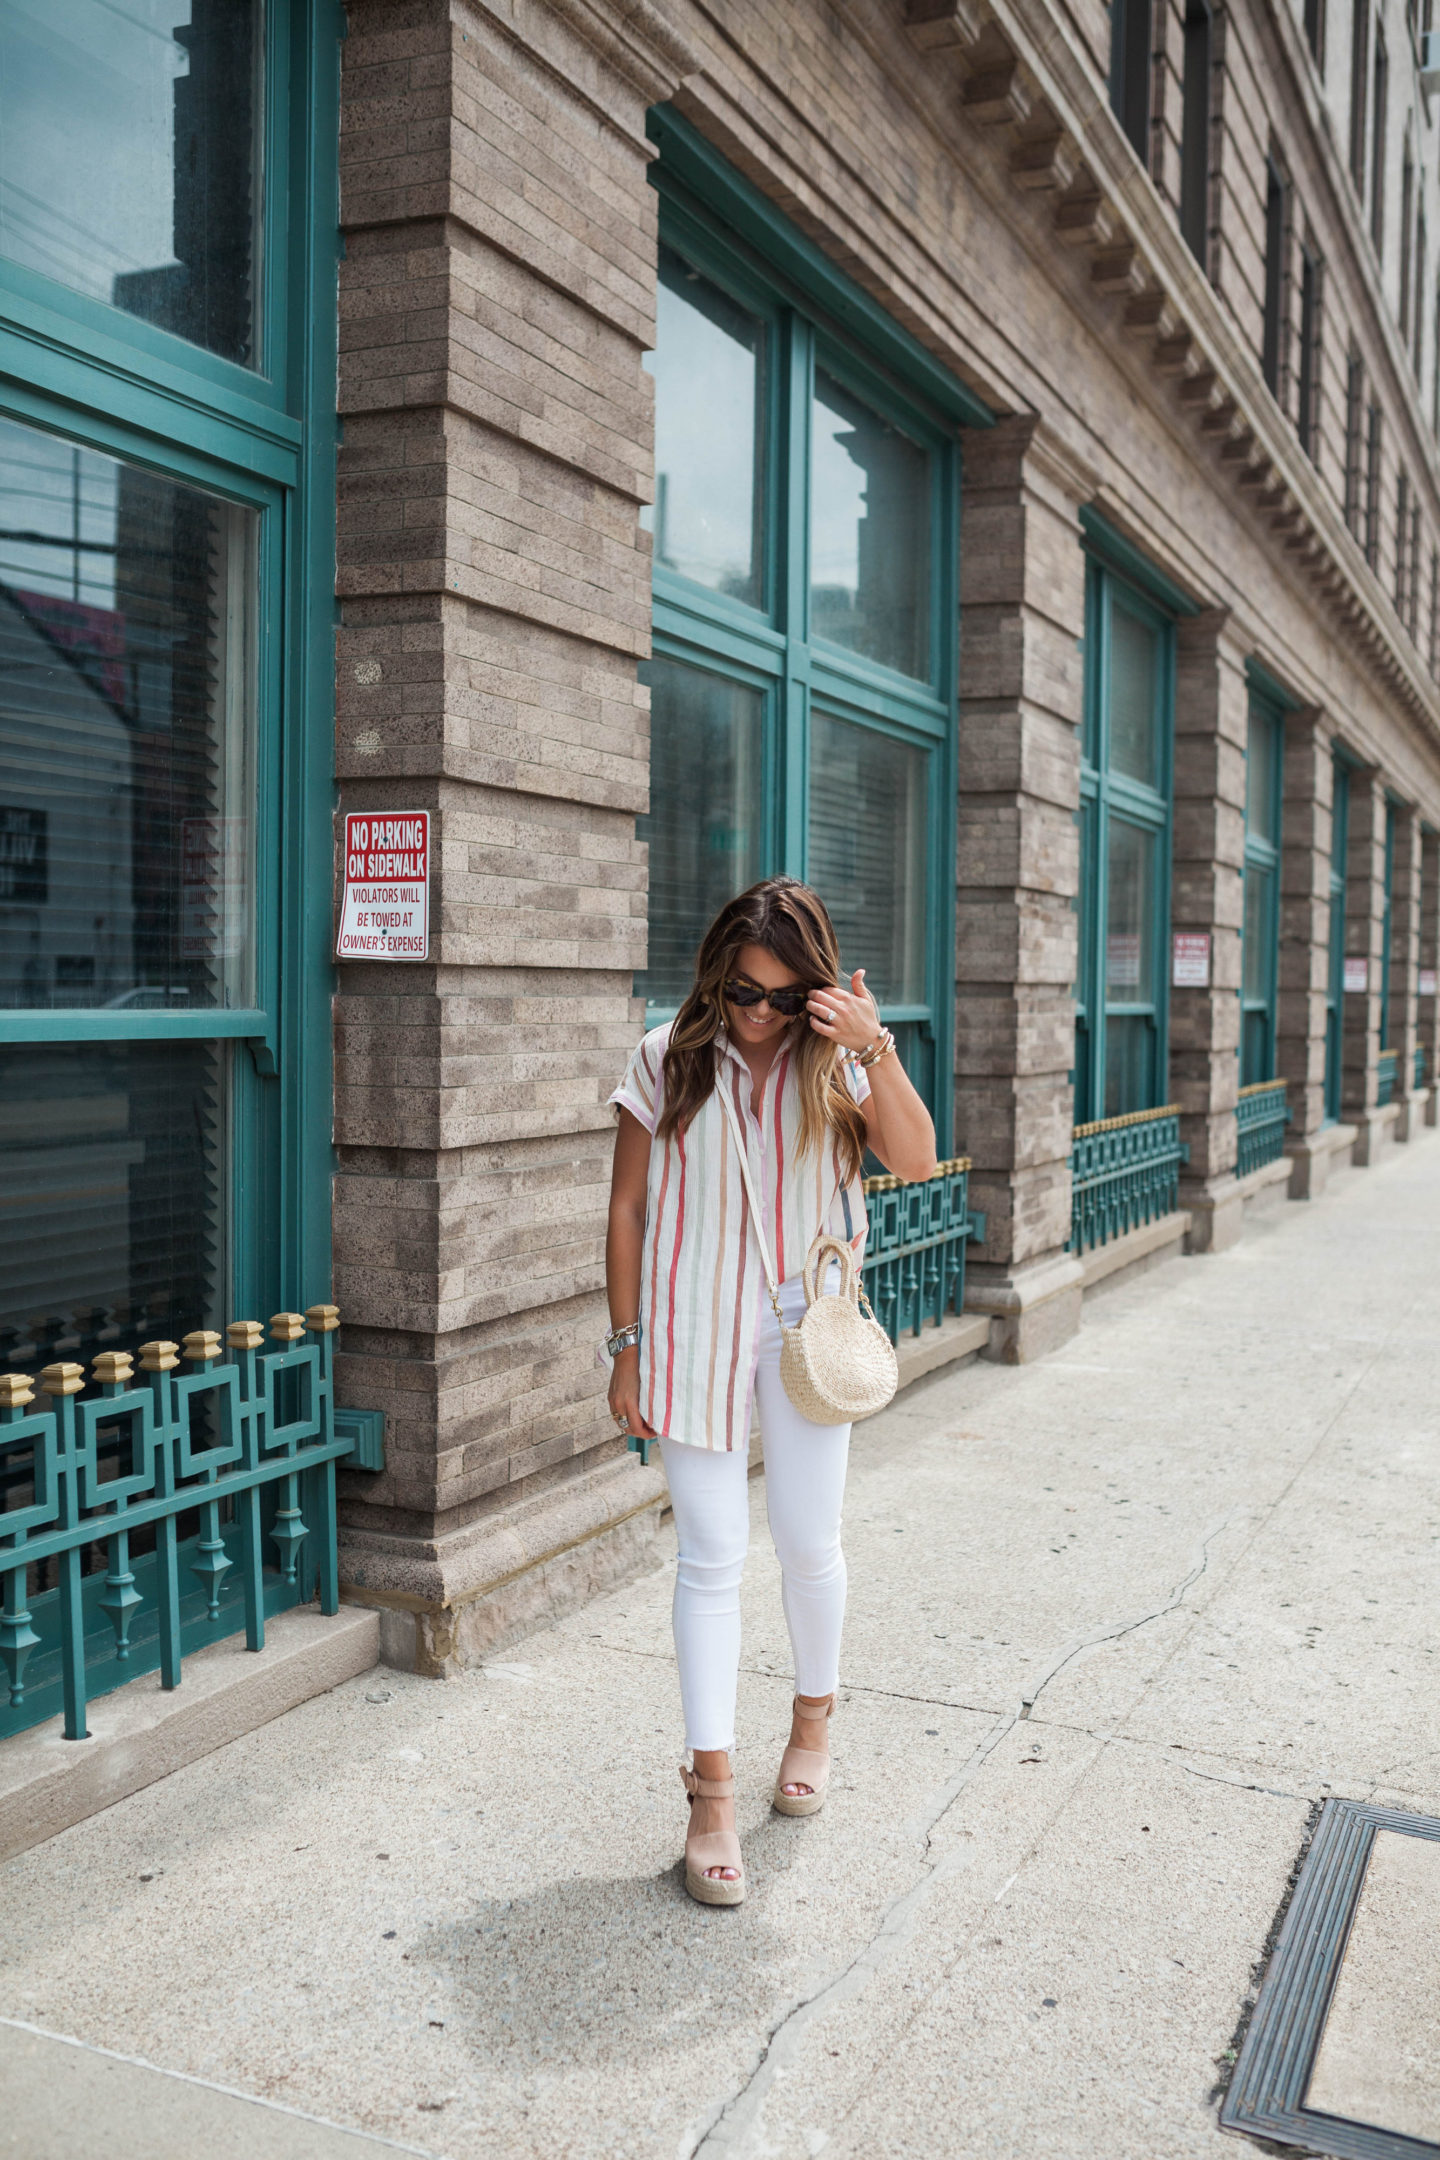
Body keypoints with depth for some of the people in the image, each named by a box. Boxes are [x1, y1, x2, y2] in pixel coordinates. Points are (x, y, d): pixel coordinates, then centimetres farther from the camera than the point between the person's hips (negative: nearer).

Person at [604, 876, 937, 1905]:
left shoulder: (835, 1060, 0)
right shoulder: (669, 1060, -3)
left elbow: (915, 1160, -15)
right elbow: (627, 1208, 0)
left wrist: (875, 1049, -26)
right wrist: (627, 1345, -2)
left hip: (805, 1327, 1)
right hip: (694, 1329, -1)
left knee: (809, 1543, 8)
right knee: (712, 1557, 1)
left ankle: (814, 1716, 36)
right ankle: (713, 1790, 9)